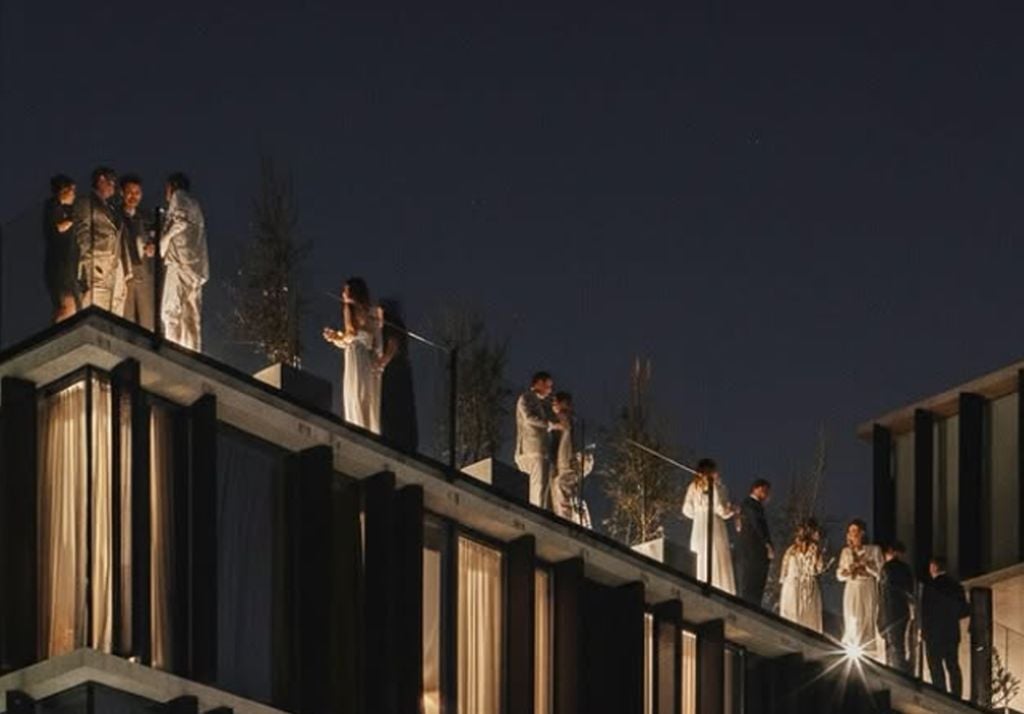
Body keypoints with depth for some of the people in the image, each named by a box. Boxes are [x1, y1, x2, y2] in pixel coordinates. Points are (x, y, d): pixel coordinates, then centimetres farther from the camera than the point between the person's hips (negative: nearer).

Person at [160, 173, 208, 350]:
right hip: (197, 266, 9)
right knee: (191, 315, 5)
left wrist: (163, 242, -2)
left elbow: (181, 221, -13)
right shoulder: (194, 204, 27)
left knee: (171, 311, -14)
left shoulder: (179, 197, 3)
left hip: (180, 261, -9)